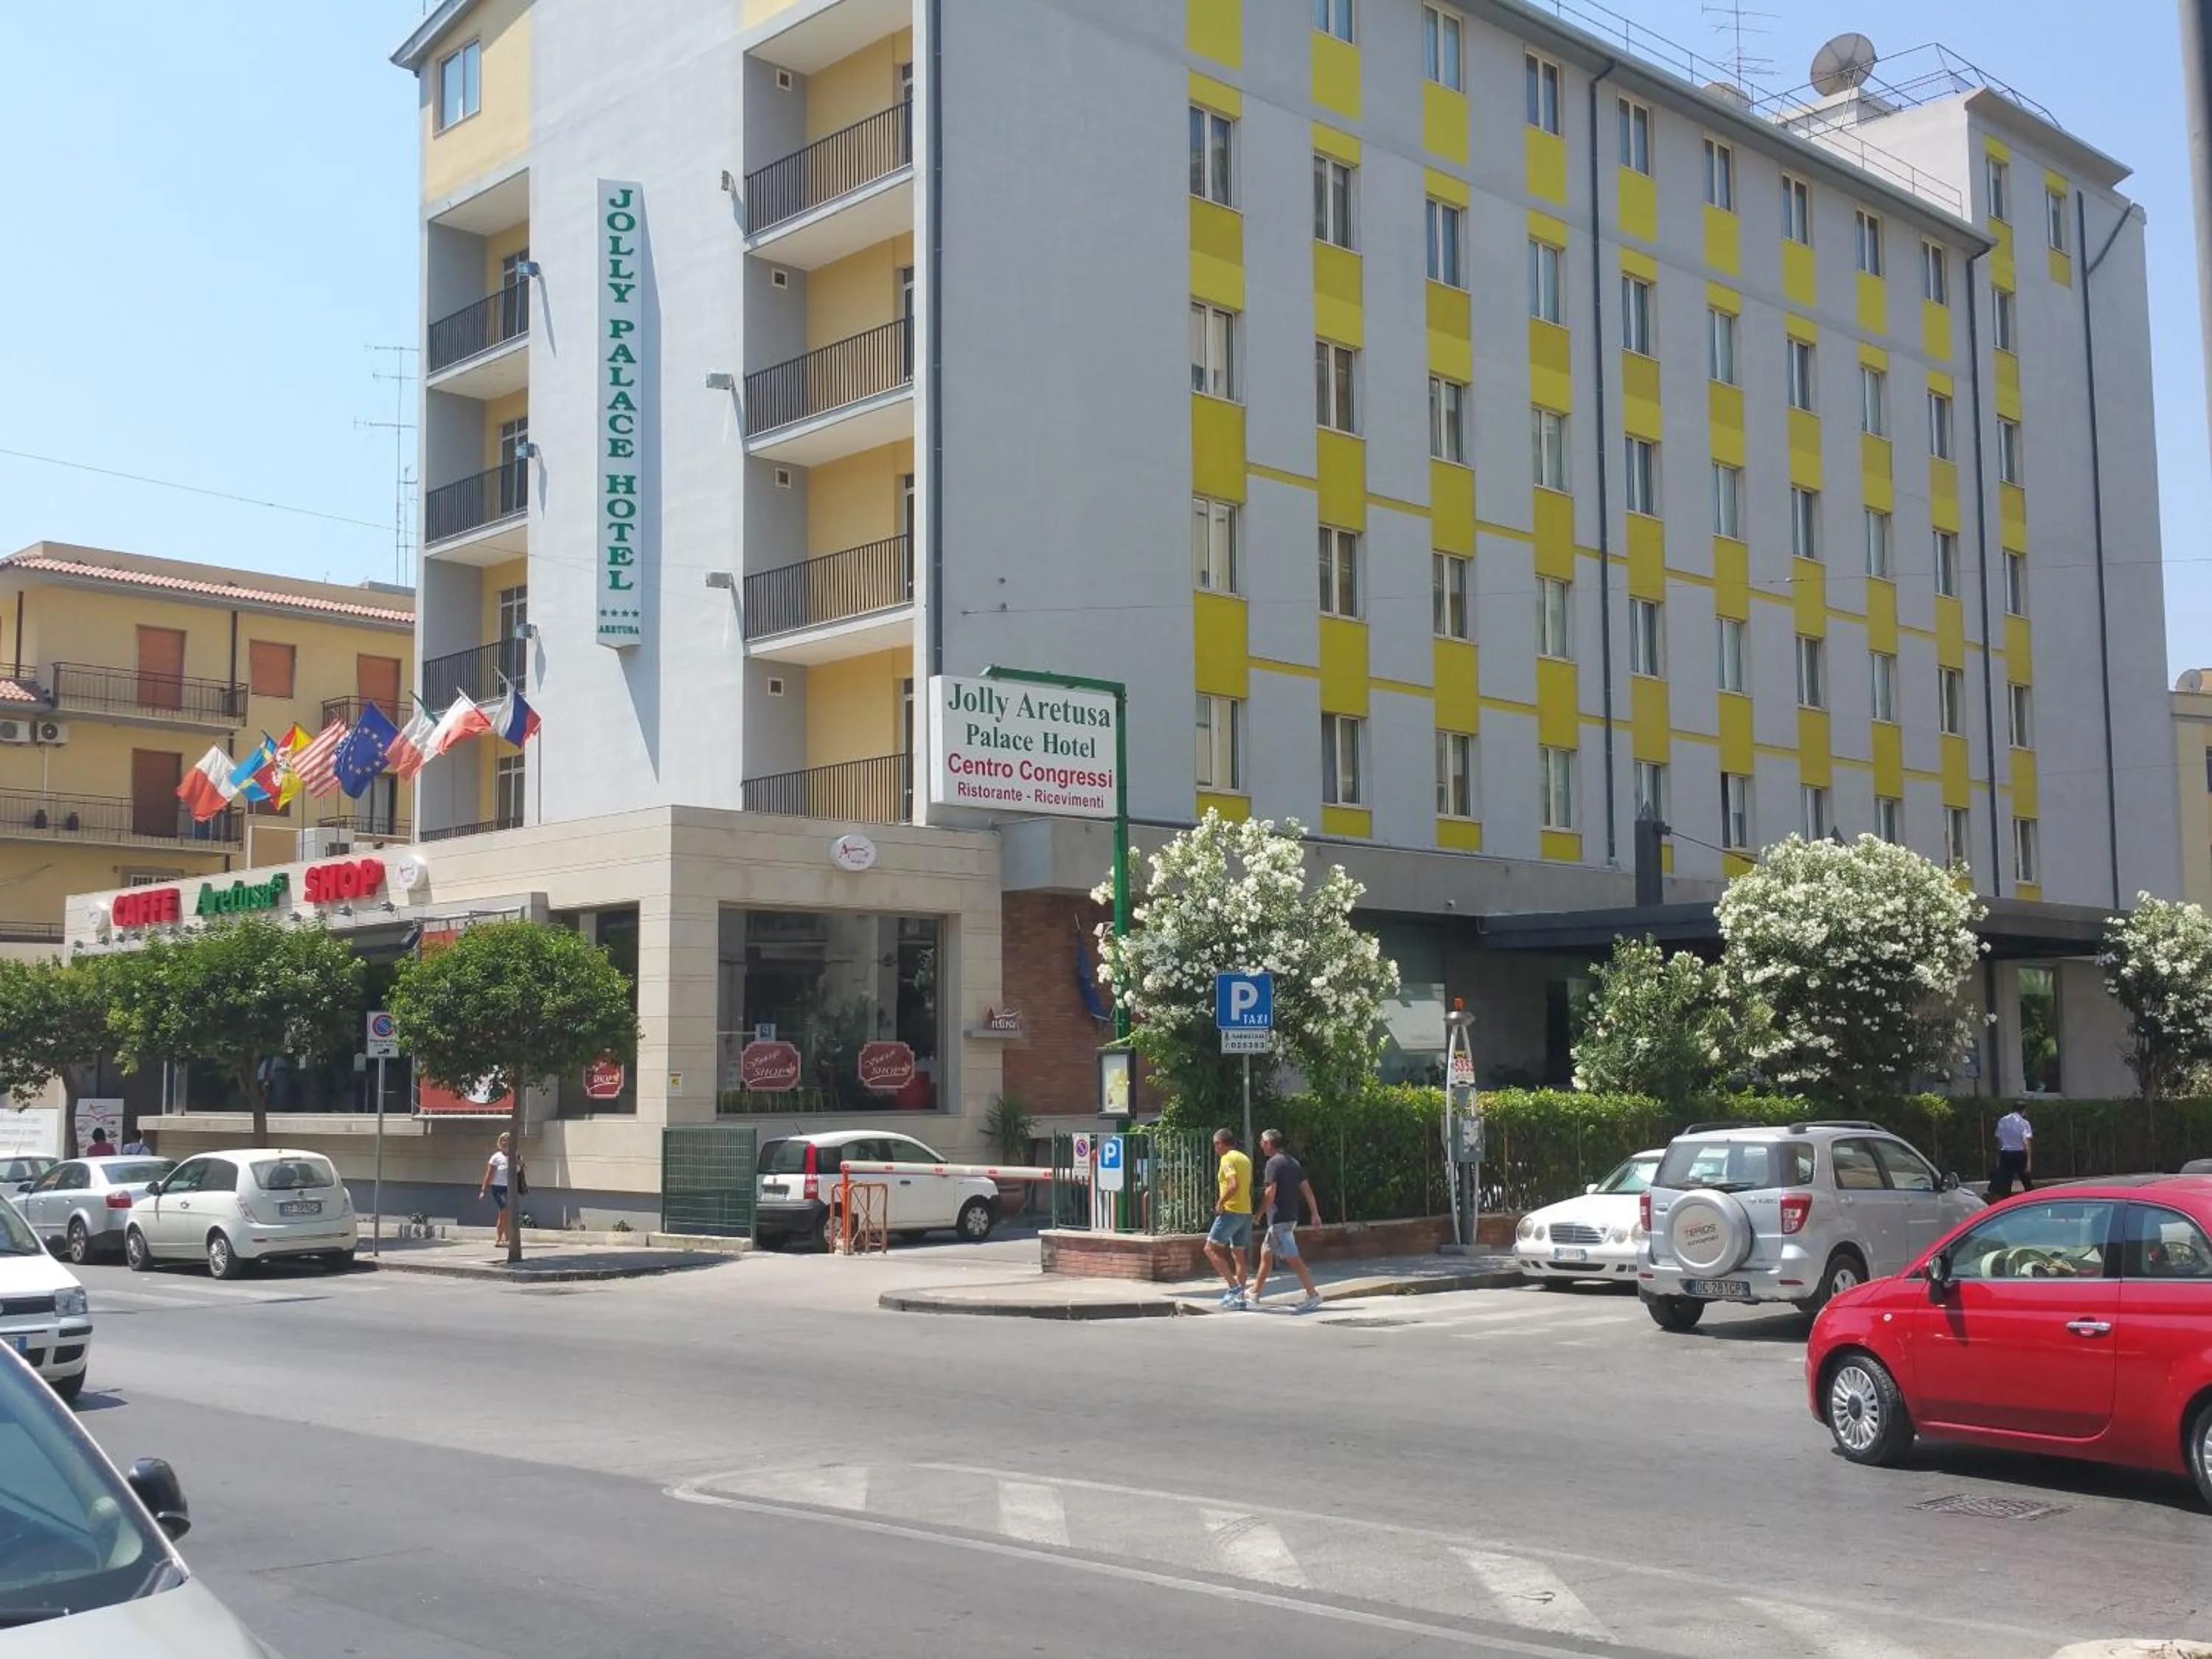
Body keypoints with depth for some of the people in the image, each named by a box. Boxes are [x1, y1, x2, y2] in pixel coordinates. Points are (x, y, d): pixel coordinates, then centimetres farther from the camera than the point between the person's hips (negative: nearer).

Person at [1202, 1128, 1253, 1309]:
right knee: (1238, 1255, 12)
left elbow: (1234, 1185, -25)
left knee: (1211, 1249, -5)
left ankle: (1234, 1286, -13)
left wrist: (1220, 1202, -14)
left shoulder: (1227, 1159, -12)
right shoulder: (1245, 1159, 16)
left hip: (1231, 1212, -9)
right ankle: (1240, 1297, 12)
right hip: (1246, 1212, 9)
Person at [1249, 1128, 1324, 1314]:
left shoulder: (1274, 1163, -13)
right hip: (1291, 1216, 10)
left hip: (1279, 1218, -10)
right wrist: (1315, 1214, 12)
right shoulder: (1293, 1162, 13)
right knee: (1266, 1253, 19)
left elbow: (1270, 1192, -20)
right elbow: (1307, 1189, 12)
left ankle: (1313, 1295, -13)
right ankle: (1256, 1292, 28)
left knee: (1292, 1257, -10)